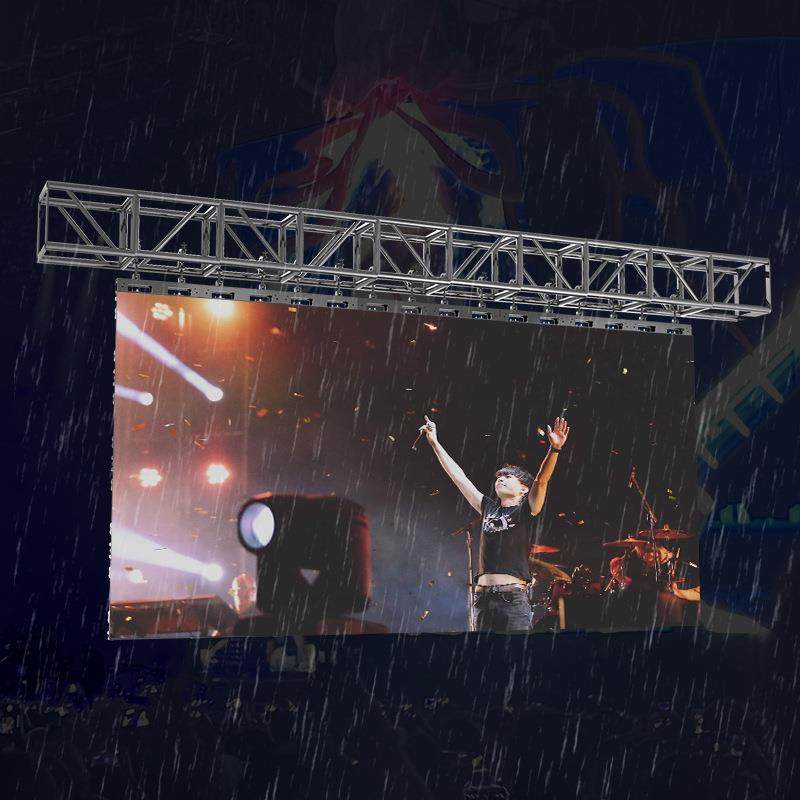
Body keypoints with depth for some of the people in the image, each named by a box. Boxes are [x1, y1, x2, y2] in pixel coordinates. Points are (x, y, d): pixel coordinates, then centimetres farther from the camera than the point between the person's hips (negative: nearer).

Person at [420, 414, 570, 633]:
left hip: (513, 597, -5)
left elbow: (541, 480, -12)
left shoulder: (526, 510, 5)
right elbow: (457, 476, 20)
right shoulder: (488, 508, 18)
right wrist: (435, 443, 22)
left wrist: (554, 449, -28)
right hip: (482, 596, 5)